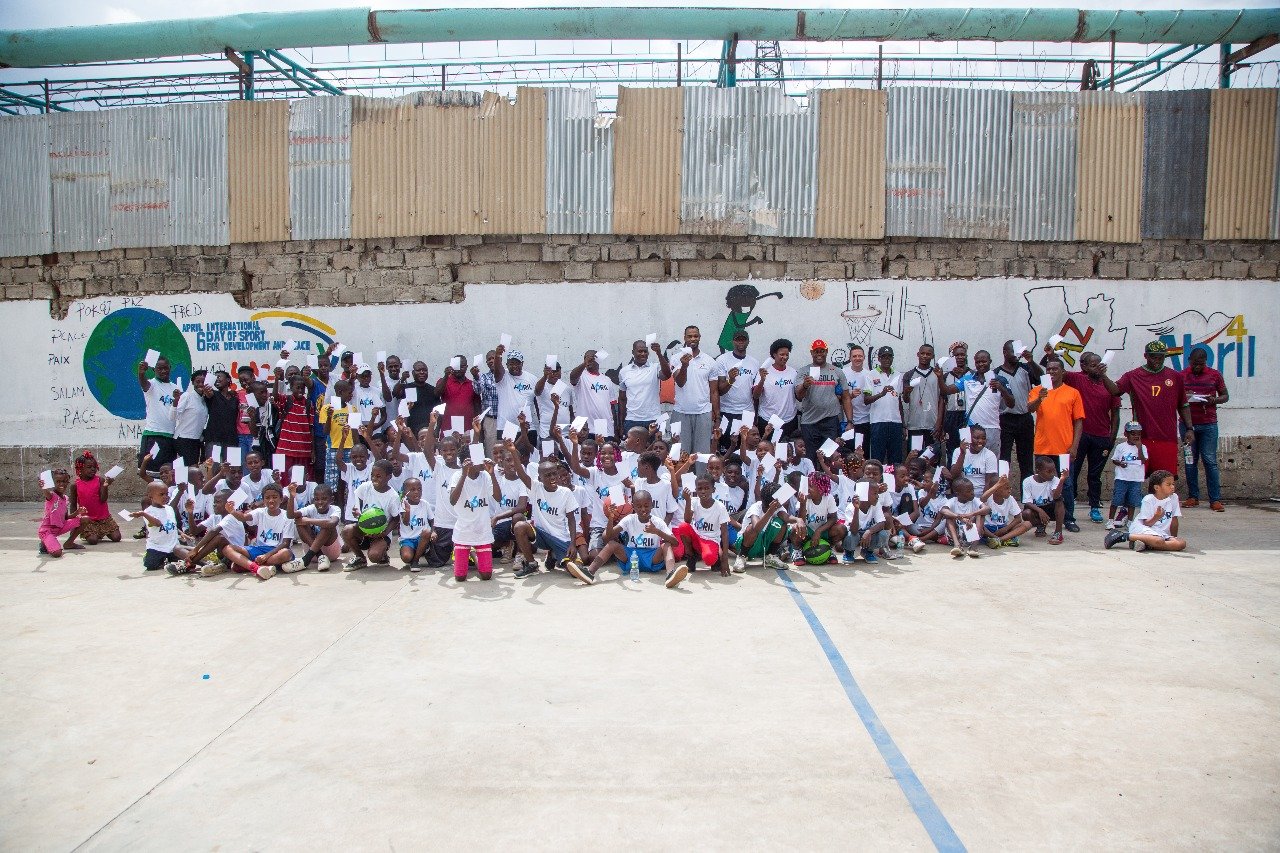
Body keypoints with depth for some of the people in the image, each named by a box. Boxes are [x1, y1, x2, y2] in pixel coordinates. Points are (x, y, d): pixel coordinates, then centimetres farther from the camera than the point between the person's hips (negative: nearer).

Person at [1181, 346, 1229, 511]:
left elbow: (1225, 396, 10)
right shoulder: (1181, 376, 5)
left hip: (1208, 424, -1)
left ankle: (1215, 500, -1)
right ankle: (1193, 497, 12)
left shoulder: (1214, 375, 5)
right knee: (1190, 461, 5)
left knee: (1210, 461, -3)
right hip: (1187, 424, 1)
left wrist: (1214, 400, -11)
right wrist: (1184, 398, -13)